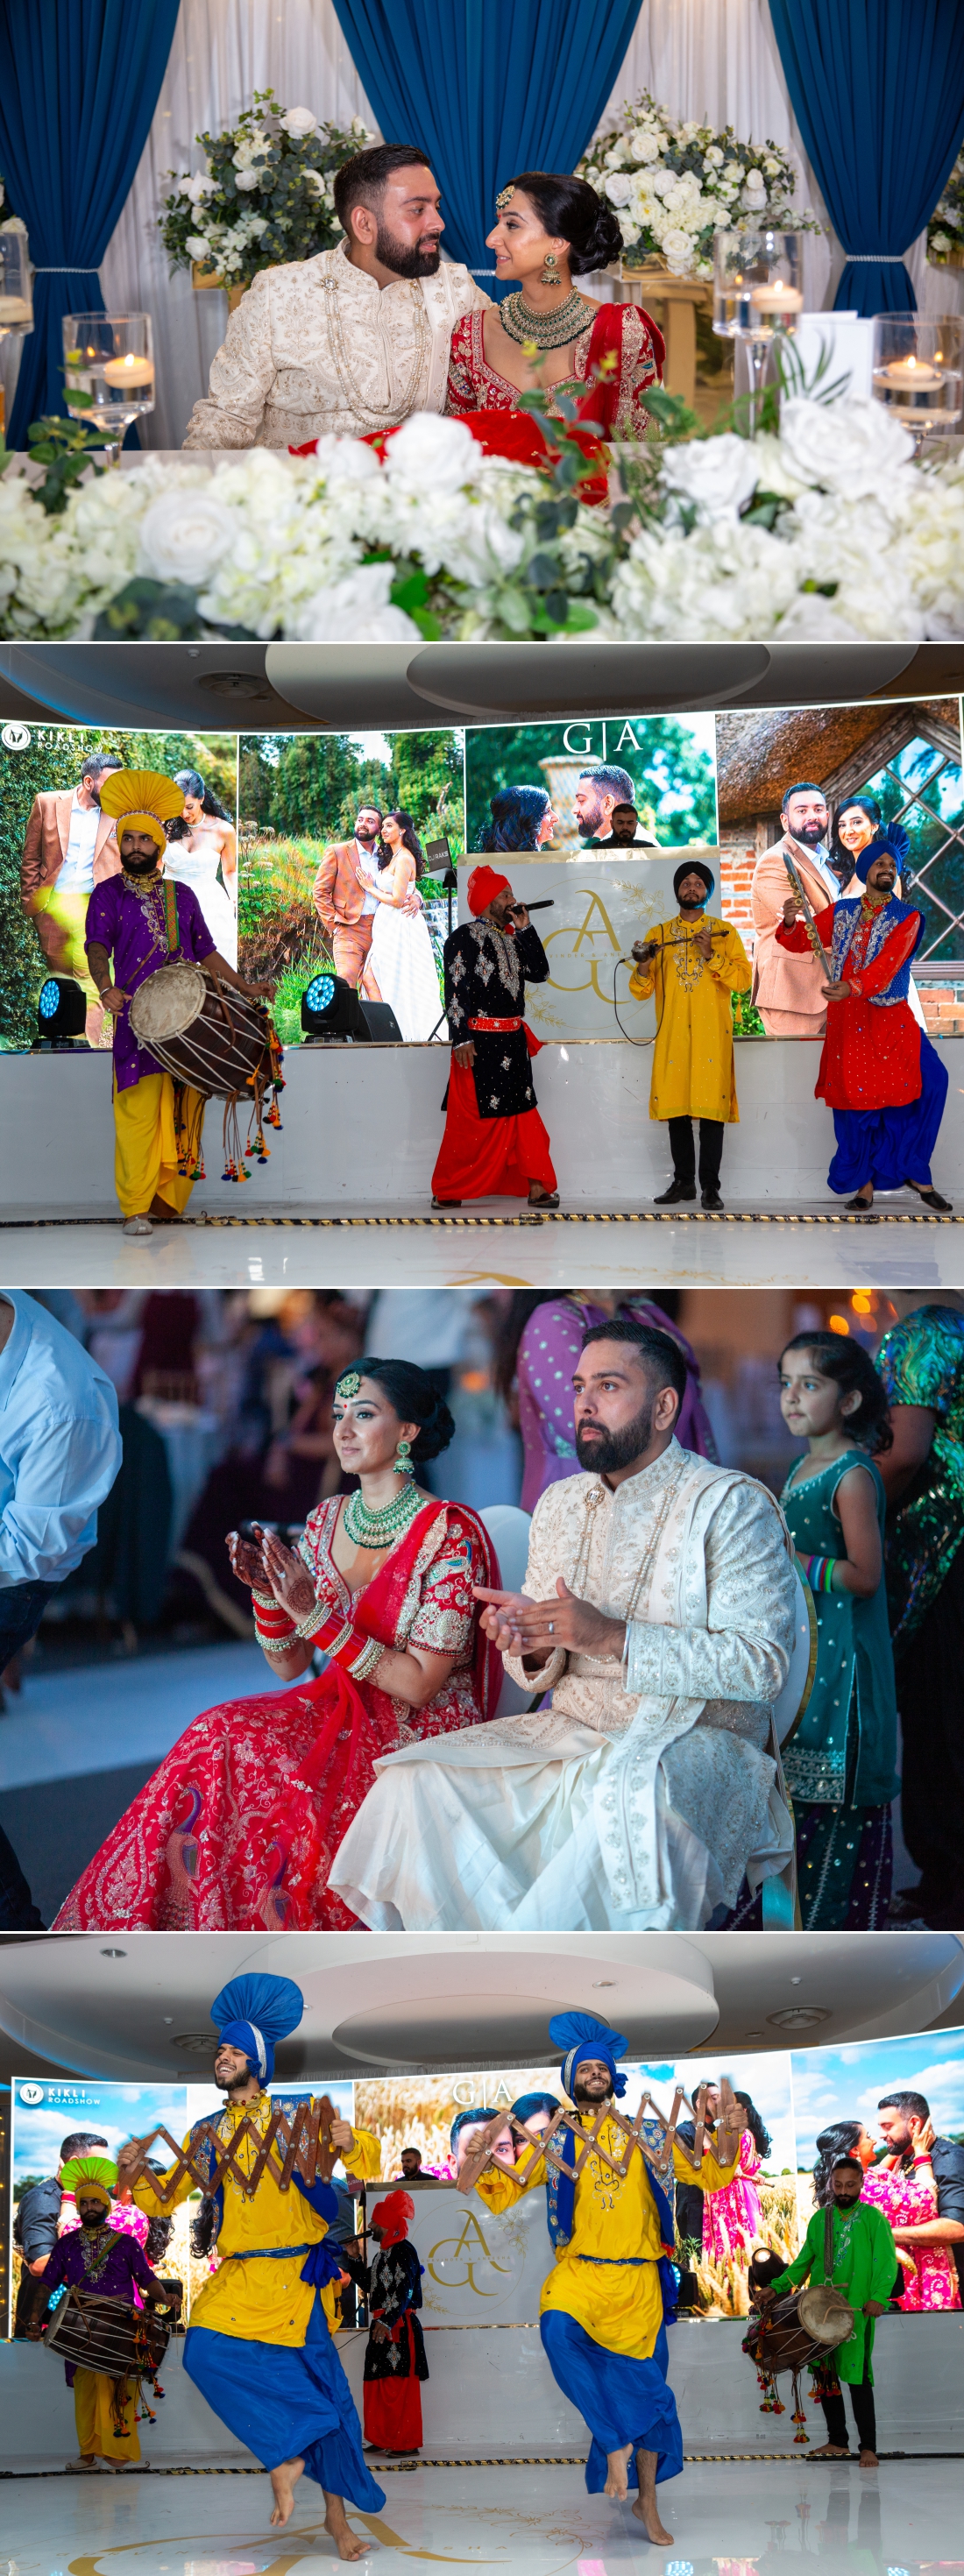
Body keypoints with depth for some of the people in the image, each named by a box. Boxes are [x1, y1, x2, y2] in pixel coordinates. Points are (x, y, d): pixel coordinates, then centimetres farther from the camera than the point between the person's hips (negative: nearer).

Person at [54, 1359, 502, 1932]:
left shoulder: (450, 1533, -11)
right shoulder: (326, 1521, 9)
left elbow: (418, 1684, -15)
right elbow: (290, 1666, 10)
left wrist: (316, 1615, -21)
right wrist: (268, 1594, -9)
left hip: (424, 1731, -6)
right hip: (343, 1712, 6)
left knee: (231, 1742, -25)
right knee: (225, 1732, -22)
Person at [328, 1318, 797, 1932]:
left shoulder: (732, 1505, -4)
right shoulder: (560, 1504, 16)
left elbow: (762, 1664, -14)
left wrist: (612, 1638, -21)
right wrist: (531, 1646, -9)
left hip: (696, 1742, -6)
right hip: (570, 1734, 6)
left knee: (629, 1794, -41)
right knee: (412, 1784, -18)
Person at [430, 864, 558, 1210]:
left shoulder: (510, 939, 17)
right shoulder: (464, 938, -7)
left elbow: (539, 972, 10)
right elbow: (456, 991, -12)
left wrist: (525, 928, 4)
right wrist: (461, 1039, -18)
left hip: (513, 1039, 7)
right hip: (480, 1043, -7)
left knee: (524, 1116, 3)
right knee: (472, 1120, -3)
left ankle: (536, 1186, 2)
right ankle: (447, 1191, 7)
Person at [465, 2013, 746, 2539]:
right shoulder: (558, 2141, 11)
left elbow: (710, 2177, 10)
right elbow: (507, 2190, 8)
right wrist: (480, 2169, -12)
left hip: (637, 2280, 1)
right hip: (579, 2273, -1)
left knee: (646, 2385, 2)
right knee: (559, 2329, -32)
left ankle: (647, 2500, 20)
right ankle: (615, 2441, -20)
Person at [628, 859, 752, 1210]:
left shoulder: (724, 932, 8)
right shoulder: (659, 934, 13)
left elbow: (743, 980, -2)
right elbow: (640, 990, 10)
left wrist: (711, 956, -14)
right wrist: (643, 965, -10)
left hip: (711, 1035, -2)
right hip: (672, 1034, 2)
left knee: (711, 1107, -7)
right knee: (676, 1107, 0)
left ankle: (710, 1185, -6)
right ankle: (683, 1181, 7)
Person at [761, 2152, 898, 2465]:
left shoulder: (873, 2219, 0)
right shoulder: (819, 2219, 14)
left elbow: (886, 2263, -10)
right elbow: (804, 2262, 18)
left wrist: (878, 2297, -25)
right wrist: (776, 2288, 5)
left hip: (857, 2310, -5)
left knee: (858, 2377, -8)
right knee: (826, 2376, 9)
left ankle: (868, 2447, -5)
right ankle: (837, 2442, 19)